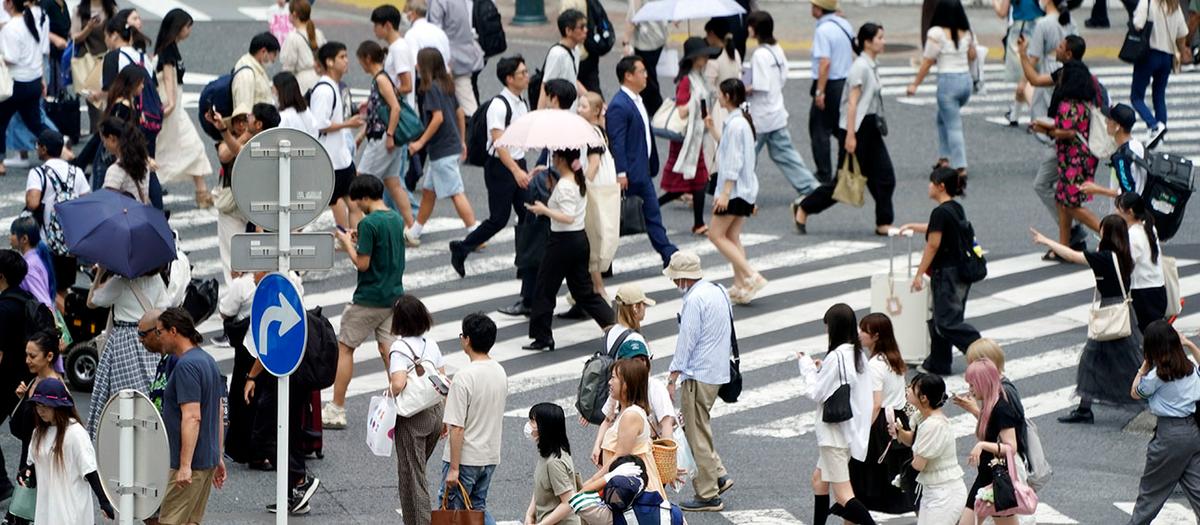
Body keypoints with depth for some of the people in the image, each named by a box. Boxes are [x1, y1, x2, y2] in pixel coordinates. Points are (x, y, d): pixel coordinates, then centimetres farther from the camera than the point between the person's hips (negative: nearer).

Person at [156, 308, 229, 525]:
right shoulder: (208, 361, 14)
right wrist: (218, 457, 24)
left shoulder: (186, 366, -17)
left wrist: (185, 465, -26)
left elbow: (192, 417, -24)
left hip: (190, 461, -10)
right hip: (207, 459, 10)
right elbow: (219, 413, 20)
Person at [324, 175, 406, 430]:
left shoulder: (369, 223, -19)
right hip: (394, 296, 7)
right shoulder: (397, 219, 6)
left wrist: (347, 243, -4)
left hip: (369, 299, -7)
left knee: (344, 348, 4)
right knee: (388, 349, 10)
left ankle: (337, 409, 7)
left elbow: (362, 264, -19)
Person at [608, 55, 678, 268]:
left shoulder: (638, 102, 13)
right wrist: (621, 174, -23)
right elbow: (616, 142, -21)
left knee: (653, 214, 11)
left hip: (642, 172, 10)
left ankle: (669, 255, 13)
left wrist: (652, 166, 19)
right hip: (628, 174, -10)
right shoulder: (619, 106, -18)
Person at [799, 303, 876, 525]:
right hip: (853, 429, 10)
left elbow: (816, 393, -14)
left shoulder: (836, 357, -20)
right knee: (819, 478, 25)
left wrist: (807, 366, 0)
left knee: (843, 494, -10)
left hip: (836, 431, -10)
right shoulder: (858, 354, 6)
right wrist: (821, 369, 12)